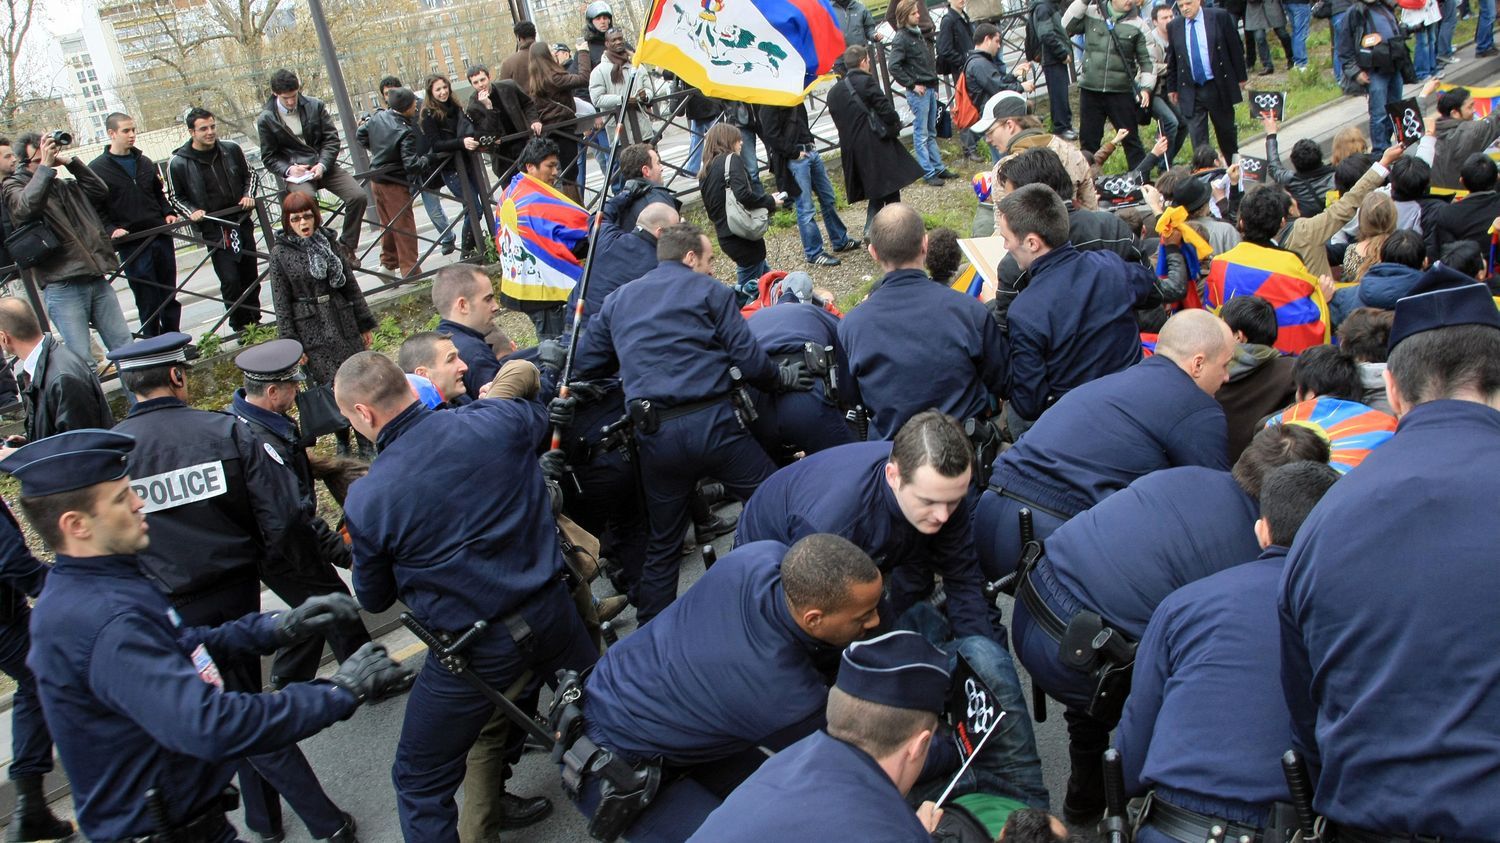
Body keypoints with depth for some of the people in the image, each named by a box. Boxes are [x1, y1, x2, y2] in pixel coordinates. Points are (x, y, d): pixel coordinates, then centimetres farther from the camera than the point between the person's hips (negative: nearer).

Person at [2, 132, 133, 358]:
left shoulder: (65, 185, 20)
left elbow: (100, 191, 12)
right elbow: (26, 207, -16)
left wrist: (71, 162, 6)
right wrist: (44, 168, -13)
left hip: (97, 279, 5)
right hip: (62, 287, -5)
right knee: (81, 359, -9)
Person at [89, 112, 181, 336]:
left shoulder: (145, 162, 14)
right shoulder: (97, 169, -3)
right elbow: (96, 209, -5)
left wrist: (169, 213, 6)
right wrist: (111, 230, -19)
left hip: (161, 237, 5)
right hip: (131, 245, -5)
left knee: (170, 296, 11)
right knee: (148, 302, -4)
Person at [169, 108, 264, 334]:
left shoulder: (232, 150, 1)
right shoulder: (179, 163, -7)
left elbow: (249, 176, 17)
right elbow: (177, 197, 5)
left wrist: (249, 195, 0)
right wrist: (192, 212, -11)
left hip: (241, 221, 4)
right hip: (213, 229, -3)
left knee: (251, 275, 11)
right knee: (230, 280, -10)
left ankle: (255, 322, 25)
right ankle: (241, 328, 3)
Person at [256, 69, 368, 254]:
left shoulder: (315, 106, 6)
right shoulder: (266, 119, 1)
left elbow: (332, 139, 5)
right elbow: (269, 157, 6)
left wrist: (322, 165, -11)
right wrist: (289, 169, -14)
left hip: (323, 165, 3)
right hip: (294, 171, -3)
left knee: (359, 197, -15)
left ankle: (347, 247, 0)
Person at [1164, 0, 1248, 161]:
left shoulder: (1220, 17, -3)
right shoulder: (1174, 27, 3)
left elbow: (1235, 48, 2)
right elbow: (1171, 60, 11)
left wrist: (1241, 77, 3)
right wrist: (1172, 87, 11)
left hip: (1219, 86, -1)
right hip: (1190, 91, 1)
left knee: (1226, 131, 13)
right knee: (1197, 137, -4)